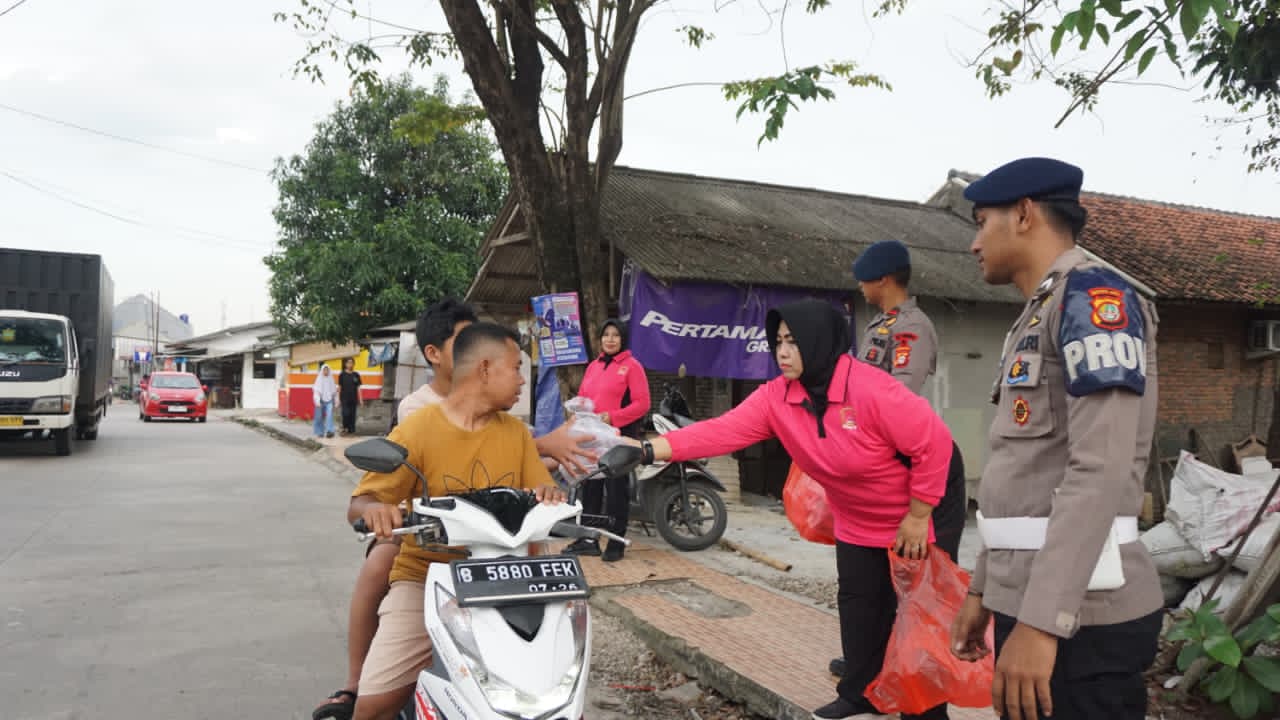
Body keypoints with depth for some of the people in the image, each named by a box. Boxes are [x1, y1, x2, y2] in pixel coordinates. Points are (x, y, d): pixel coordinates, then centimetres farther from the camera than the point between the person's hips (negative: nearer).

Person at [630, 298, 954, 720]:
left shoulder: (872, 390, -31)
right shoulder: (776, 397, -13)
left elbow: (934, 443, -25)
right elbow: (721, 431, -23)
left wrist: (917, 516, -20)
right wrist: (648, 449, -34)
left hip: (918, 514, -6)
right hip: (859, 523, 6)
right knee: (860, 604, 12)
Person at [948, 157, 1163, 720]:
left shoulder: (1092, 295, -10)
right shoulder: (1038, 318, 19)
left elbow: (1102, 469, -21)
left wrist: (1040, 620, -26)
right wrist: (984, 589, 20)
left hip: (1075, 614, -9)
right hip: (1031, 597, 9)